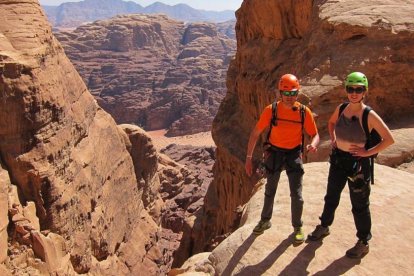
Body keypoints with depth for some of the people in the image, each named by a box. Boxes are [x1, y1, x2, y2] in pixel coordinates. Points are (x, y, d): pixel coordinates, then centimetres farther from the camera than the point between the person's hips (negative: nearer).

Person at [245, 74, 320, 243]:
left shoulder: (304, 112, -15)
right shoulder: (271, 110, -17)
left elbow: (315, 135, -6)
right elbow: (255, 133, -10)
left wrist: (313, 145, -30)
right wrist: (248, 158, -12)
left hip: (294, 154, 0)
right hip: (275, 153, 1)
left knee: (296, 195, -3)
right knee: (270, 191, 17)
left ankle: (297, 227, 23)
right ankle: (265, 221, 41)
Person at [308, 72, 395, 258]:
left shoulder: (369, 115, -18)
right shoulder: (341, 108, -2)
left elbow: (389, 139, -15)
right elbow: (331, 122, 20)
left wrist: (368, 152, -17)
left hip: (358, 164, -5)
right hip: (338, 159, 6)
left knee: (359, 205, 9)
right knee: (331, 197, 22)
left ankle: (363, 243, 27)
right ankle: (324, 227, 44)